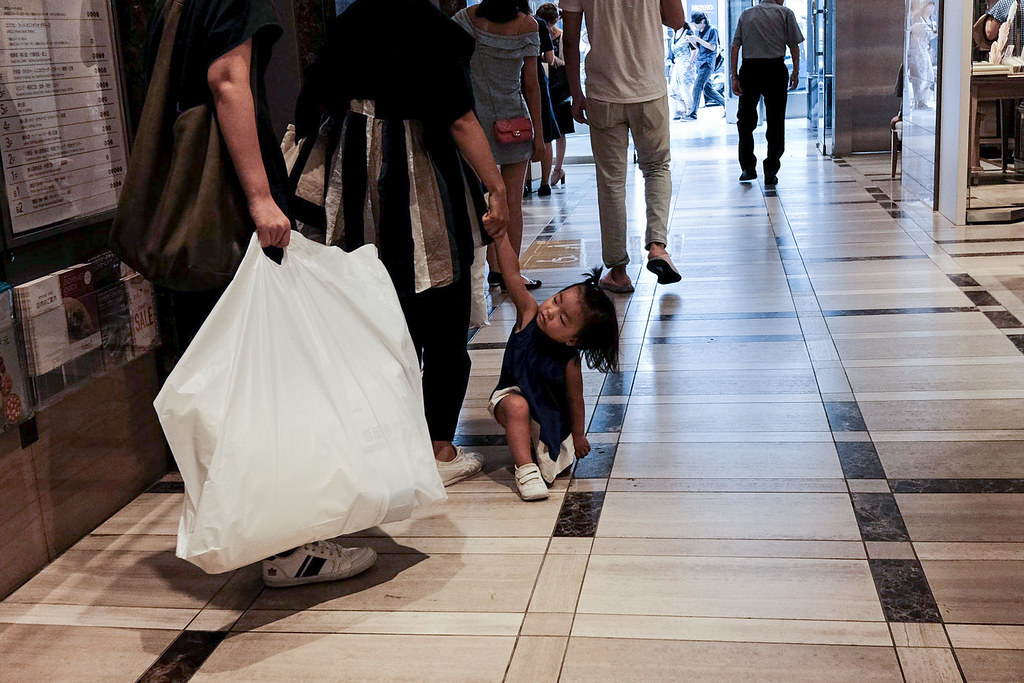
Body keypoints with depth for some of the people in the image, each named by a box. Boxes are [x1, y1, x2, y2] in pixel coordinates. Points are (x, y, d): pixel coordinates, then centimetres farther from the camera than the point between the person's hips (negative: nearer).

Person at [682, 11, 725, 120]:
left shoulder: (712, 30, -7)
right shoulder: (697, 31, 14)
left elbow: (712, 47, -13)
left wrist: (697, 39, -17)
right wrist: (691, 41, 1)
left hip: (708, 63, -8)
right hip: (699, 62, 8)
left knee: (697, 87, -14)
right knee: (707, 89, 9)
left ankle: (693, 114, -13)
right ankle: (725, 103, 25)